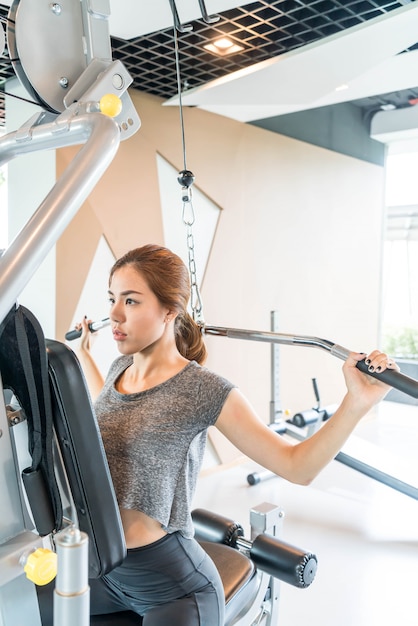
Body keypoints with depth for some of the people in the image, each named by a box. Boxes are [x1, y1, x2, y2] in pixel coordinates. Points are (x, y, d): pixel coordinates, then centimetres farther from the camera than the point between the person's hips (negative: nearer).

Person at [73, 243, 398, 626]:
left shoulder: (203, 390, -20)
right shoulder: (119, 369, -1)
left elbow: (297, 466, -17)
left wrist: (358, 402, -31)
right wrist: (84, 353, 30)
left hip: (172, 588, -7)